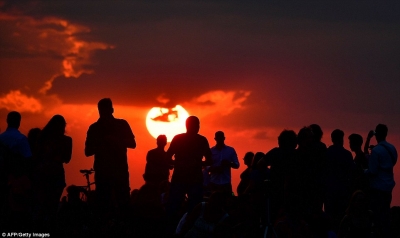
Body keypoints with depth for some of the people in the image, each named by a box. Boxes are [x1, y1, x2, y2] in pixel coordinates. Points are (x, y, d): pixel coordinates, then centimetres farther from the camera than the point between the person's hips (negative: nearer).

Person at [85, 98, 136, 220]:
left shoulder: (122, 125, 8)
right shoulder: (94, 128, 9)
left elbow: (132, 144, 5)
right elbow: (88, 152, 7)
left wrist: (116, 140, -13)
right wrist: (100, 144, -13)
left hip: (120, 170, -1)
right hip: (102, 171, 1)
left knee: (124, 202, -8)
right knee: (103, 205, -3)